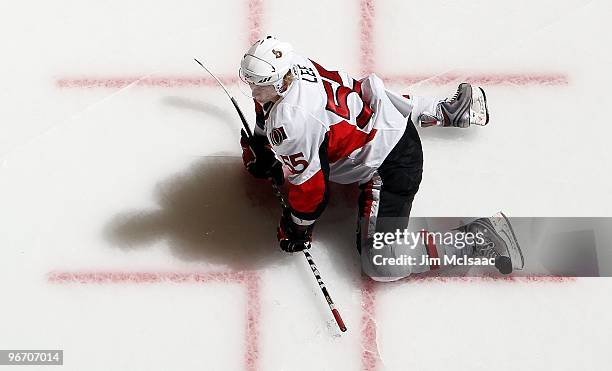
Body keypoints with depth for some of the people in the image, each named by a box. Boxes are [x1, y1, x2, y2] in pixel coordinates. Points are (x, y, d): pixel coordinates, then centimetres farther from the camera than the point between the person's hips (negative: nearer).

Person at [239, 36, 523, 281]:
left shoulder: (290, 121, -33)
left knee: (381, 262, -12)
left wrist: (296, 228, -7)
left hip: (392, 161, -10)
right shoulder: (286, 66, -8)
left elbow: (311, 186, -23)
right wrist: (258, 150, 25)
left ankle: (479, 238, -7)